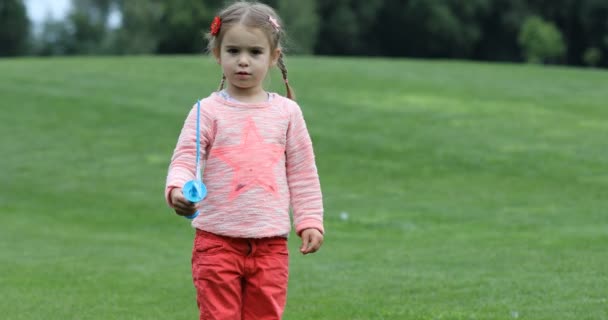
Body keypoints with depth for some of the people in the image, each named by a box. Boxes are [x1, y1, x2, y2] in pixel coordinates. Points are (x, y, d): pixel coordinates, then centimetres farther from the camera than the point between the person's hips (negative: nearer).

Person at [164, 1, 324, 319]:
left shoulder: (286, 112, 7)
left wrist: (310, 221, 6)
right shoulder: (208, 111, -2)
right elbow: (183, 160, -8)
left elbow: (303, 173, 12)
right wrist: (177, 189, -29)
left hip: (270, 244, 2)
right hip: (217, 241, -2)